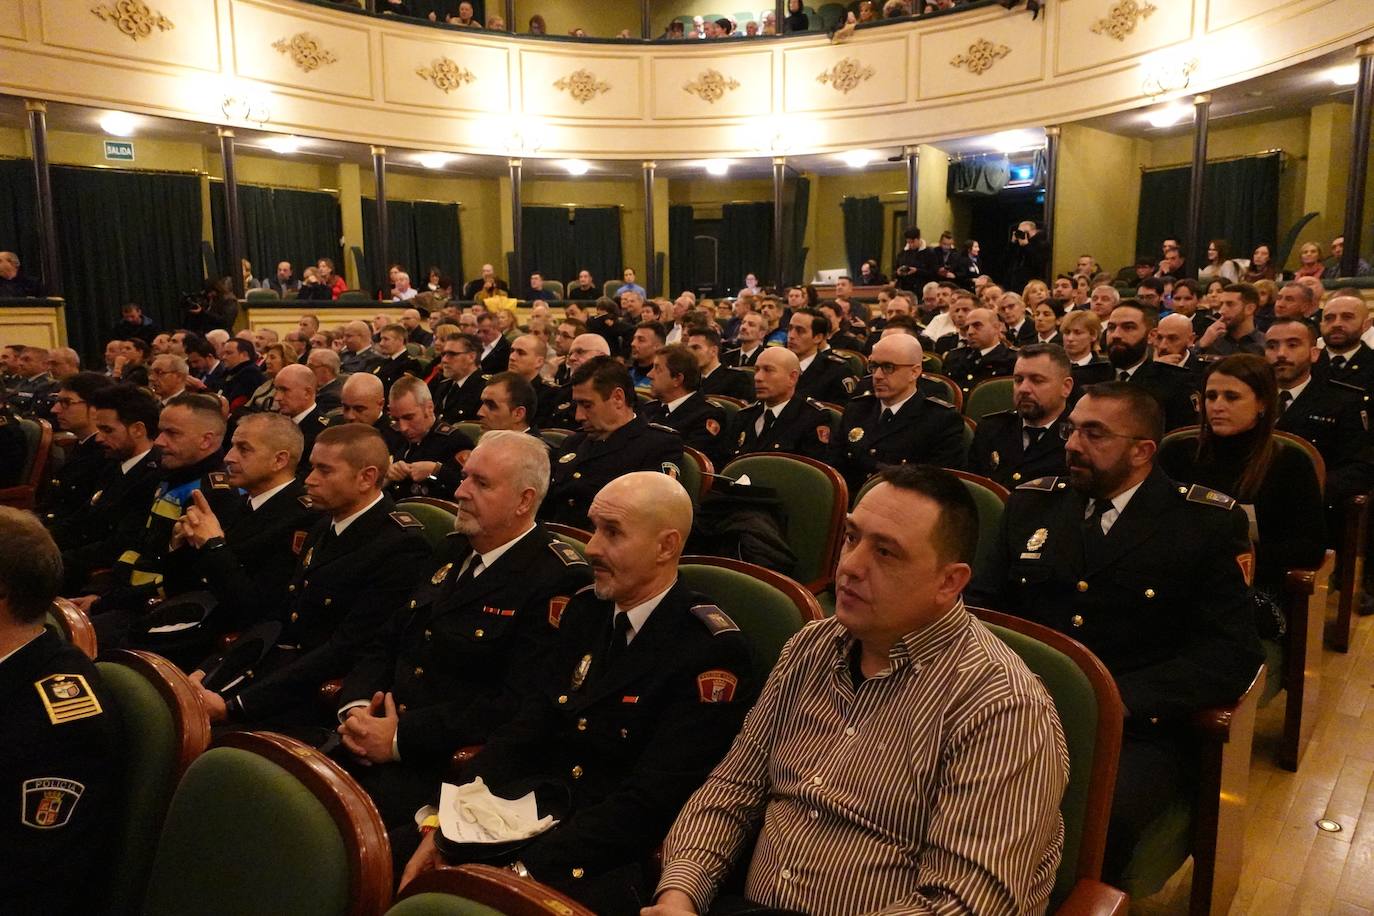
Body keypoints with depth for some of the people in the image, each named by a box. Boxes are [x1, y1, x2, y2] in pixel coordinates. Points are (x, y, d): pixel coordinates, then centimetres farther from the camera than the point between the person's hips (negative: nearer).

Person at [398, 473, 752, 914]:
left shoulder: (710, 649, -17)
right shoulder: (586, 609, 7)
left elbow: (649, 802, -20)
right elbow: (527, 728, 4)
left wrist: (522, 870, -24)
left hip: (618, 861, -6)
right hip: (540, 820, 7)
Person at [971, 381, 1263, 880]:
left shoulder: (1208, 522, 2)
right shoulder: (1031, 503, 14)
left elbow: (1233, 653, -5)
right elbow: (985, 604, 15)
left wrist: (1118, 699, -18)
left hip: (1136, 726, -3)